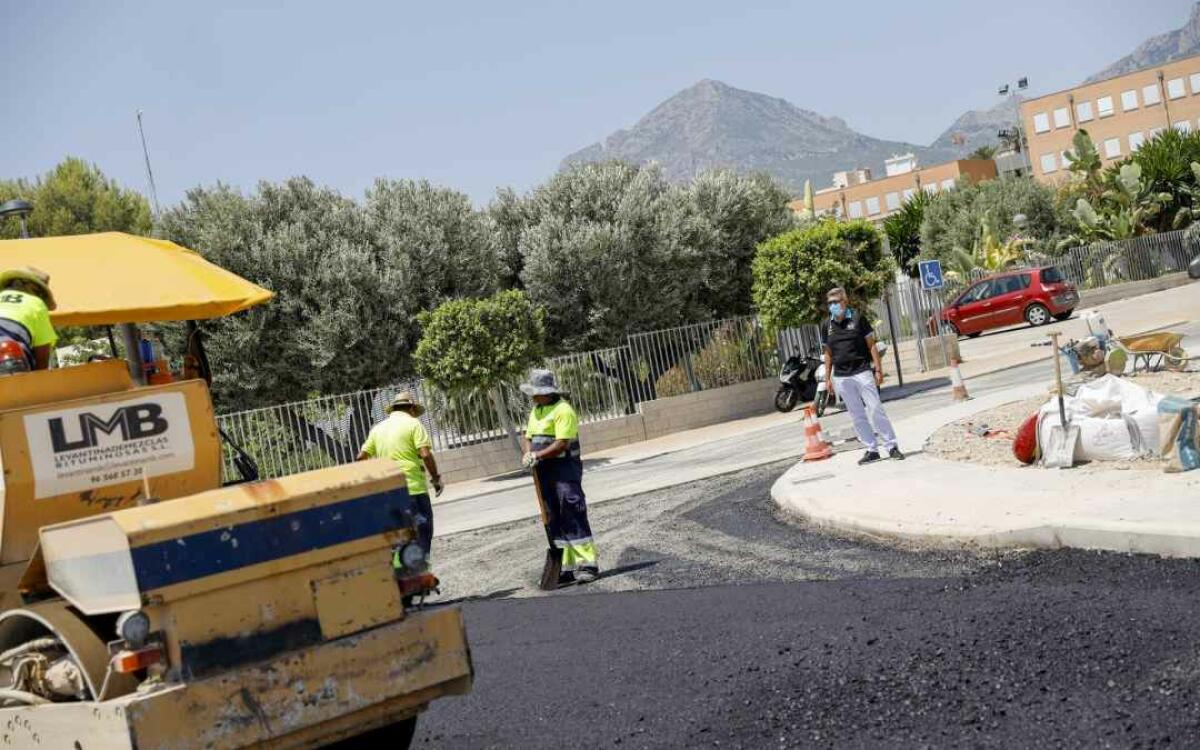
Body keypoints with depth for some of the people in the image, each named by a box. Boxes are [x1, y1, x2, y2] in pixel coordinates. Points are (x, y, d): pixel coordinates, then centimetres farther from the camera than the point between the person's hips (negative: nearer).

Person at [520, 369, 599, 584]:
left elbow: (561, 444, -20)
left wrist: (537, 455, -21)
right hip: (544, 471, 9)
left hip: (565, 469, -9)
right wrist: (529, 453, -5)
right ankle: (567, 566, 16)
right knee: (555, 519, 10)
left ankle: (587, 564, -7)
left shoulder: (563, 410, -13)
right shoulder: (536, 411, 16)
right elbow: (527, 438, 16)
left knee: (573, 516, -10)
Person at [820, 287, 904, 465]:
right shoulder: (827, 326, 8)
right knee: (857, 416, 6)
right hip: (841, 377, 4)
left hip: (862, 372, -4)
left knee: (876, 410, -6)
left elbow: (871, 345, 0)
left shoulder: (858, 319, -2)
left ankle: (891, 446, 0)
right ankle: (871, 450, 12)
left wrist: (878, 369, -6)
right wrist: (828, 378, 11)